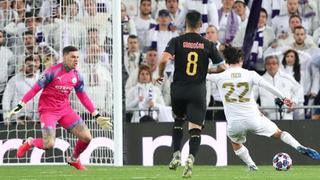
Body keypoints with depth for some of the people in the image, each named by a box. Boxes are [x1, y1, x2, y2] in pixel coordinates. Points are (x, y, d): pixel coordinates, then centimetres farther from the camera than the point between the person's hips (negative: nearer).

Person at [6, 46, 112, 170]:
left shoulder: (76, 76, 2)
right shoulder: (53, 72, -16)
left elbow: (83, 97, 12)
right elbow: (35, 89, -13)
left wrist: (97, 116, 10)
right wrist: (19, 106, -17)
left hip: (65, 109, 5)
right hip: (48, 110, -5)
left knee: (86, 137, -5)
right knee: (49, 144, -20)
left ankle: (74, 159, 24)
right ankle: (29, 143, 15)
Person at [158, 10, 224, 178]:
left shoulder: (176, 41, -2)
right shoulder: (208, 45, 1)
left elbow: (164, 59, -17)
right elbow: (222, 67, 3)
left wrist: (160, 75, 2)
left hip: (178, 90, 1)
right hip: (198, 91, -1)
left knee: (178, 121, 26)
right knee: (195, 128, -3)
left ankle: (176, 155, 13)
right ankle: (190, 158, -27)